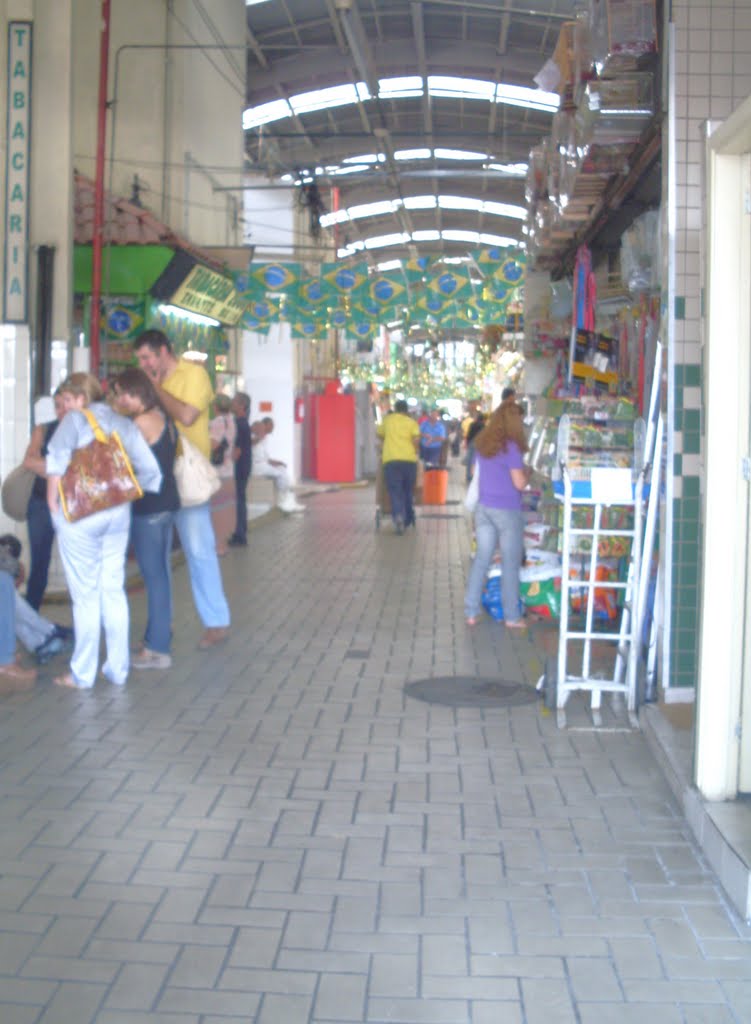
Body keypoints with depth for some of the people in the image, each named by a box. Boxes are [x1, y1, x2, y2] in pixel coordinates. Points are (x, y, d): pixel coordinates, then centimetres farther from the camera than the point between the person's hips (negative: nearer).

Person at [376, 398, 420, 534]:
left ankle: (398, 515, -30)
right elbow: (416, 440, -5)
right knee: (408, 491, 16)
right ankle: (408, 519, 24)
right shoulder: (411, 422, 8)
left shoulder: (388, 420, 13)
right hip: (409, 460, 1)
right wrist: (415, 452, 12)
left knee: (395, 491, -6)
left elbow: (379, 433, 30)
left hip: (391, 460, -1)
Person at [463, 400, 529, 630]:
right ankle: (512, 617, 11)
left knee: (481, 559, 11)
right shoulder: (511, 447, -15)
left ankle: (471, 612, 12)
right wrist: (527, 473, 4)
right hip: (507, 512, -6)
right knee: (510, 564, 4)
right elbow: (519, 483, -15)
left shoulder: (481, 444, 5)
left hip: (484, 509, 6)